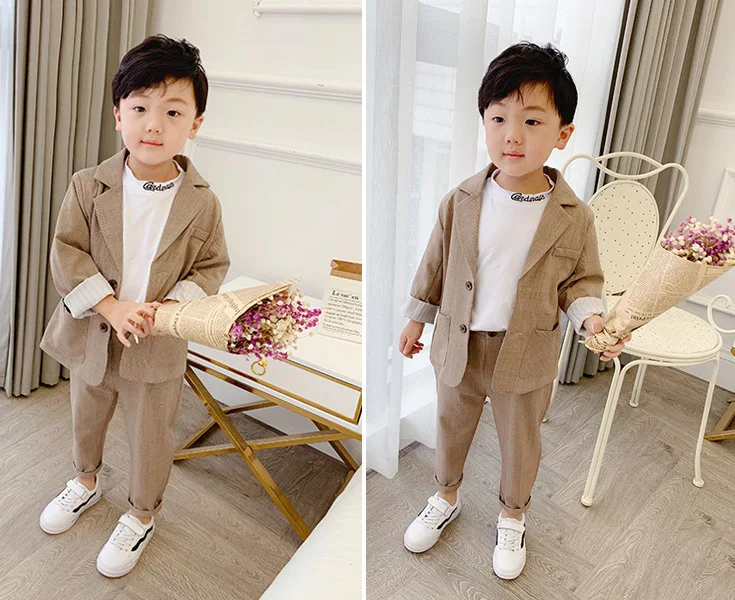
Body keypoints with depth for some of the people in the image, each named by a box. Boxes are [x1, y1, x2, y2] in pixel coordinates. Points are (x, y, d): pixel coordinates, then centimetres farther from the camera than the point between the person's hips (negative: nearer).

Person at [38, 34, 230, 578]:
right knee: (86, 418, 27)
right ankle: (86, 481, 58)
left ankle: (142, 514, 42)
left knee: (151, 437, 15)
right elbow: (65, 253, -10)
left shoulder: (202, 202, -12)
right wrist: (110, 306, -22)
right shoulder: (89, 187, -11)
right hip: (91, 336, 3)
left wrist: (170, 306, -21)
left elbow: (212, 267, -5)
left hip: (159, 349, -2)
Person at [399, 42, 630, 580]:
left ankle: (513, 516, 46)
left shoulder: (574, 217, -14)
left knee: (521, 440, 19)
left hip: (527, 356, -1)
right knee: (451, 427, 22)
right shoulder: (461, 201, -11)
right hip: (458, 344, 2)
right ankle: (446, 498, 50)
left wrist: (590, 316, -21)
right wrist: (417, 318, 7)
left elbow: (582, 279, -1)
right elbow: (436, 264, 1)